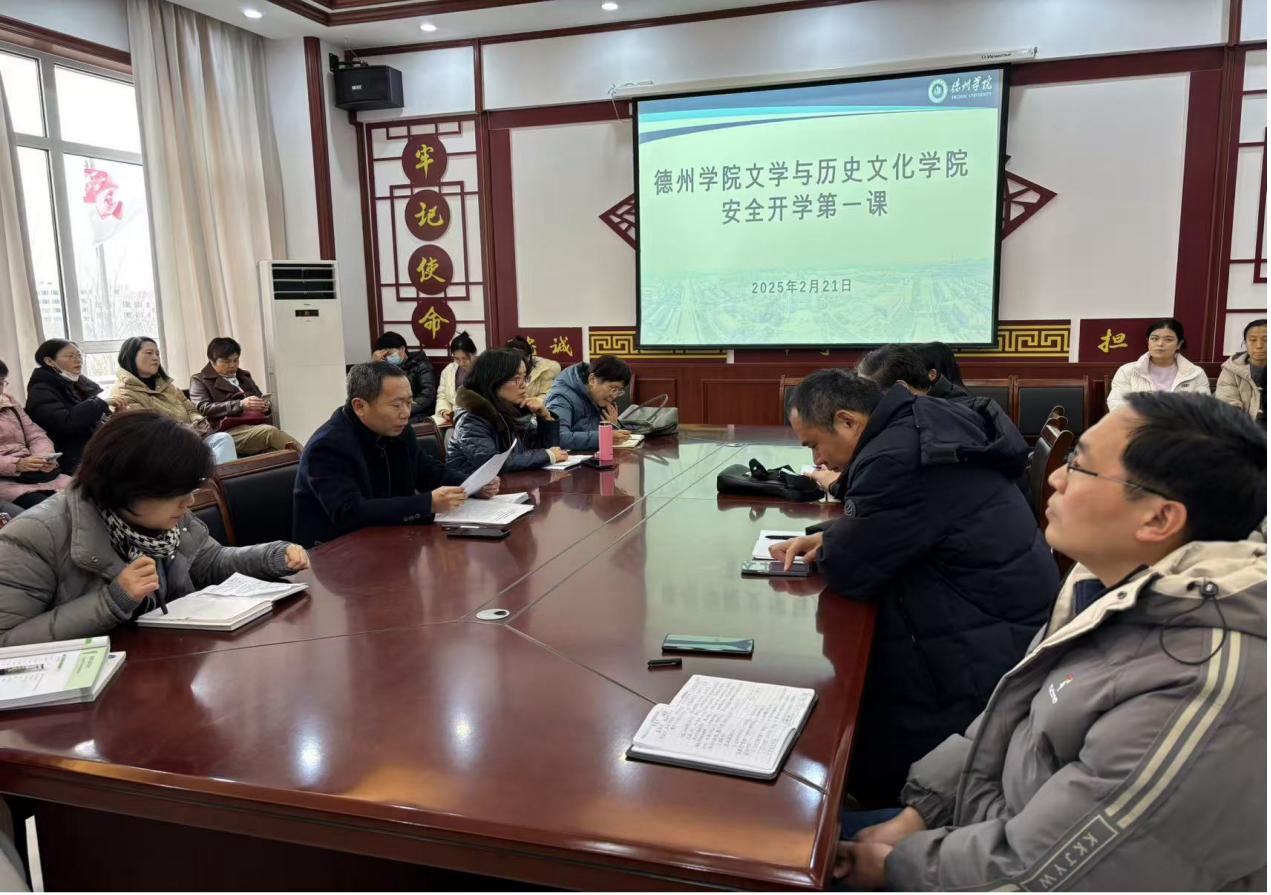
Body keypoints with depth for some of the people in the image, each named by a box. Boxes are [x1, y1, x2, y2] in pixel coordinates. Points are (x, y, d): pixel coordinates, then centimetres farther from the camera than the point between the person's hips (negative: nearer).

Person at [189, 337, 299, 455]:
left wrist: (266, 406, 3)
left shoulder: (244, 376, 30)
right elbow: (203, 408, -4)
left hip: (257, 426, 5)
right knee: (270, 431, -36)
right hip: (230, 432, -5)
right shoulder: (199, 380, 14)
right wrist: (240, 405, -17)